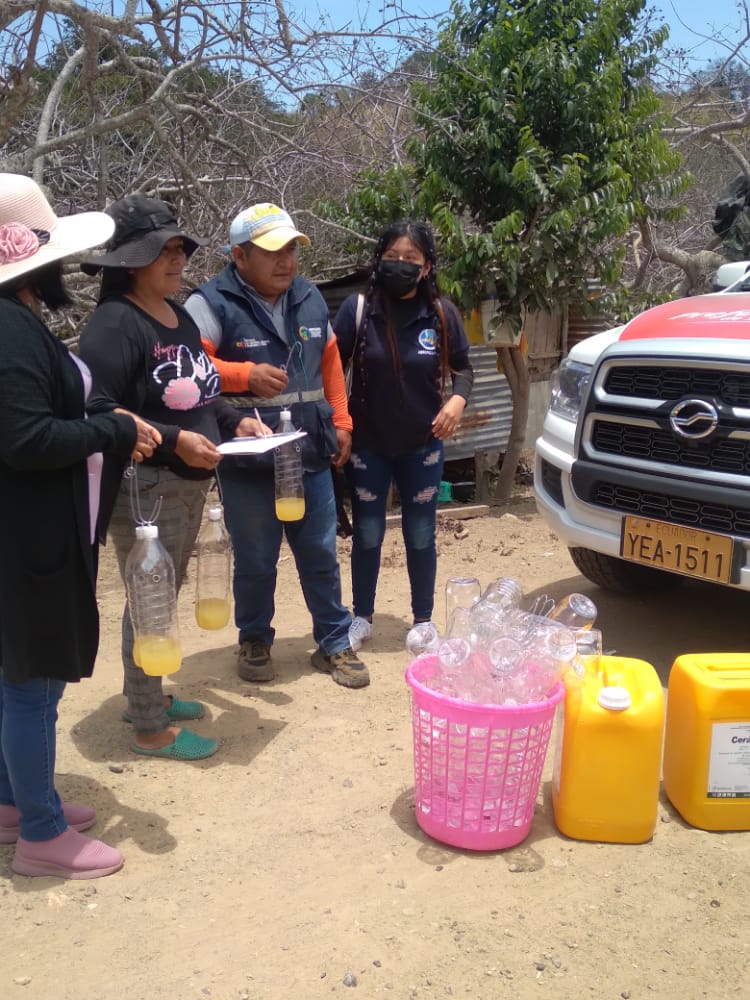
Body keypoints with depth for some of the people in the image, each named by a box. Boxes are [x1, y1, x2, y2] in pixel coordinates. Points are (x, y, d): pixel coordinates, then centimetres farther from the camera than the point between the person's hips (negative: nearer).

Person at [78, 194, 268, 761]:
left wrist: (234, 421, 5)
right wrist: (173, 441, -26)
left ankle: (145, 695, 38)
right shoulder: (115, 323, -17)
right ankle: (150, 728, 15)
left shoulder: (178, 315, 13)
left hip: (190, 482, 9)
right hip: (144, 488, -9)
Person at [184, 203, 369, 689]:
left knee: (321, 556, 12)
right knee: (255, 561, 9)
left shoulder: (310, 297, 9)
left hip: (312, 456, 5)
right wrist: (247, 375, -27)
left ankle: (334, 644, 27)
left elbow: (330, 362, 17)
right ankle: (255, 642, 31)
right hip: (248, 462, -4)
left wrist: (341, 422, 13)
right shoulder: (213, 304, -10)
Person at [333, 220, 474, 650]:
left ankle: (424, 621, 26)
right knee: (368, 535, 11)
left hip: (423, 445, 1)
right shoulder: (358, 308, -9)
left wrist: (457, 401, -15)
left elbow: (463, 368, 5)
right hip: (367, 444, 0)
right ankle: (362, 618, 28)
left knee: (421, 537, 10)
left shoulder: (442, 313, -5)